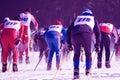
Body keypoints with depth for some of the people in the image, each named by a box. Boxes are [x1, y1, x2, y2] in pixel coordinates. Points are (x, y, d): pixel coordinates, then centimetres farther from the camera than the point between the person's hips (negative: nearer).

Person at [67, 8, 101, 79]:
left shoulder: (77, 18, 37)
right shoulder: (93, 19, 33)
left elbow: (69, 31, 31)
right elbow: (97, 32, 23)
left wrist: (69, 43, 33)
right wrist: (97, 45, 24)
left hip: (74, 35, 2)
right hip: (86, 35, -2)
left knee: (76, 54, 20)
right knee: (88, 53, 18)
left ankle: (76, 71, 10)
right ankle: (88, 70, 9)